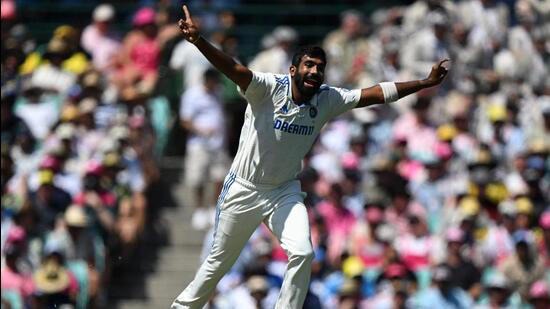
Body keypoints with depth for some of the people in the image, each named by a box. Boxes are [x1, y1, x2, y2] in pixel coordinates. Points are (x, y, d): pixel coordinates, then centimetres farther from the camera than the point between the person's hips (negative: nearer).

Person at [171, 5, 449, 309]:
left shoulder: (328, 100, -8)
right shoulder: (269, 88, -22)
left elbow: (377, 93, -5)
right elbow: (234, 69, -37)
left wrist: (426, 82, -10)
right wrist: (198, 41, -55)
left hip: (285, 192, 3)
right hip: (243, 189, -3)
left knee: (302, 253, -18)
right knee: (220, 261, 10)